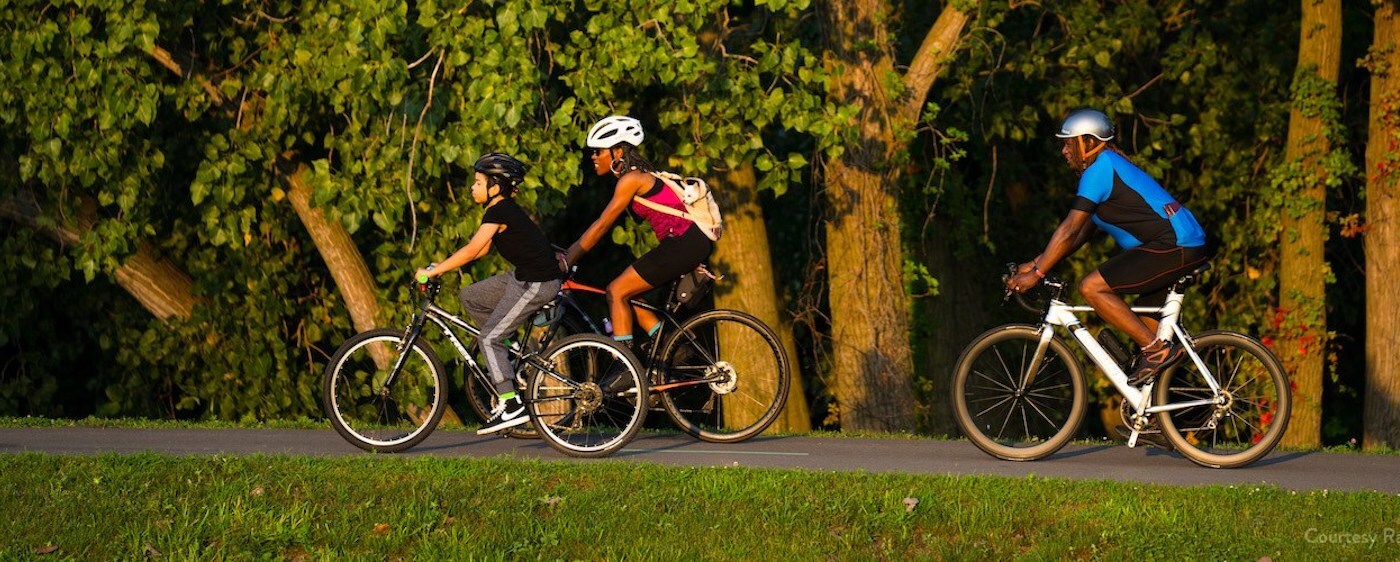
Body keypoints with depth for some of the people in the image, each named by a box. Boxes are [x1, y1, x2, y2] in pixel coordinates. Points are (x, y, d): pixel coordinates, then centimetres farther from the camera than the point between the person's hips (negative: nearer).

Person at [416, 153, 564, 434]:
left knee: (489, 337, -9)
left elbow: (472, 250, -22)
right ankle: (505, 359, 19)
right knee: (470, 296, 14)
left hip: (537, 283, -10)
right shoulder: (504, 210, 13)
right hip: (523, 276, 10)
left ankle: (512, 406, -11)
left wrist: (433, 271, -17)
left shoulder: (499, 213, -17)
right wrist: (442, 266, 9)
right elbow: (481, 249, 16)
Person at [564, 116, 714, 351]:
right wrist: (568, 252, 18)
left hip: (684, 243, -10)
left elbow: (601, 226, -13)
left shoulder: (631, 179, -12)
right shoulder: (639, 175, 17)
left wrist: (567, 261, -10)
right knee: (628, 295, 14)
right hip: (693, 242, 10)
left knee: (617, 292, -7)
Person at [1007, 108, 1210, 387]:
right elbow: (1081, 233, 24)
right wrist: (1035, 264, 19)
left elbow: (1070, 230, -13)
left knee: (1091, 287, -14)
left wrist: (1036, 273, -8)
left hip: (1173, 247, -11)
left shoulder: (1099, 169, -8)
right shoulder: (1110, 166, 23)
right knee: (1145, 322, 17)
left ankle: (1158, 350, -13)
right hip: (1188, 247, 11)